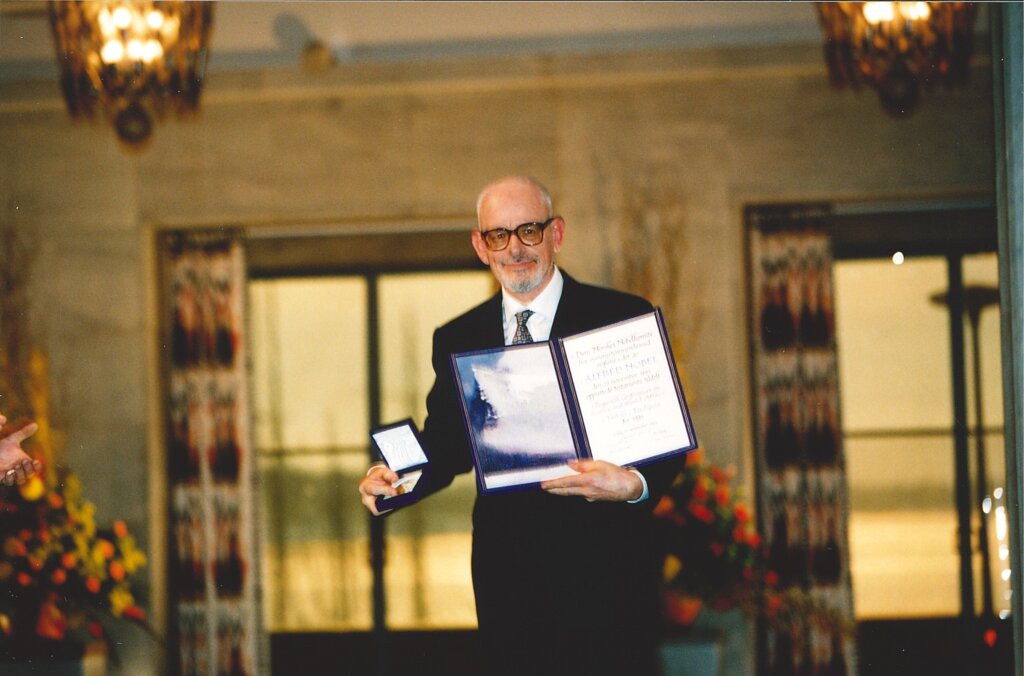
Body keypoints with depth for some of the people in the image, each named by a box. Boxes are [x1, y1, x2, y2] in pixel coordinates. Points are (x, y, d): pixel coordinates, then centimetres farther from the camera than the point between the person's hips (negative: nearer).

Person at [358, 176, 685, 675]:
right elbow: (445, 446, 14)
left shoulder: (625, 319, 0)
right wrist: (391, 480, -7)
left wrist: (635, 484, -24)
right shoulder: (456, 340, 12)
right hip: (506, 574, 3)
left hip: (606, 574, -3)